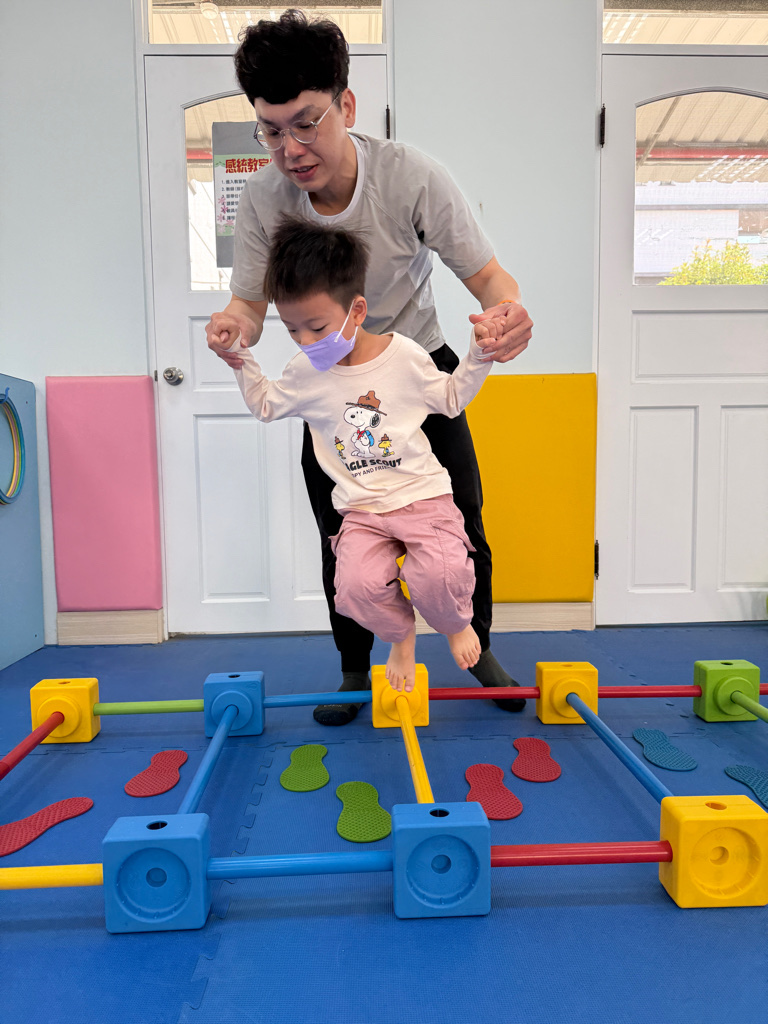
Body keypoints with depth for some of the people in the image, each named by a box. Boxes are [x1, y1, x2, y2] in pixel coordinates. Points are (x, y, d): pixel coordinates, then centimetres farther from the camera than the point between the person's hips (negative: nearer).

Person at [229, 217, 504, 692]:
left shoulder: (404, 355, -5)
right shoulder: (305, 373, 0)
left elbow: (450, 398, 9)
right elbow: (266, 404, 19)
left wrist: (478, 356, -3)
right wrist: (240, 357, 9)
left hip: (424, 495, -1)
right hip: (361, 509, 2)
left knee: (440, 574, -25)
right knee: (357, 585, -22)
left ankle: (456, 622, 15)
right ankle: (401, 634, 15)